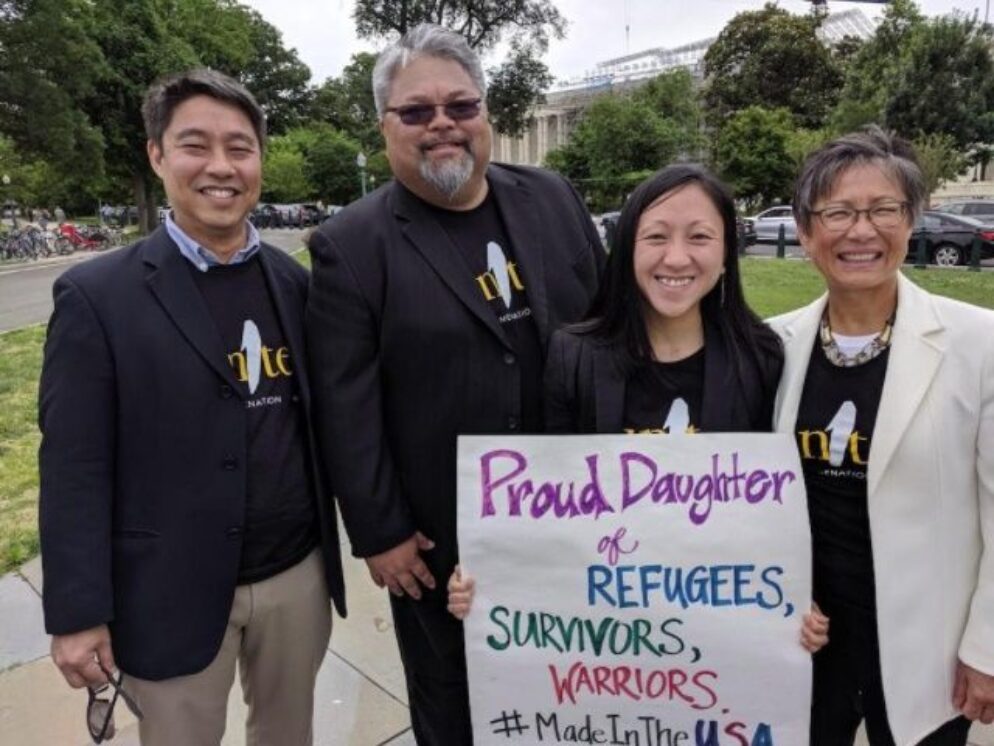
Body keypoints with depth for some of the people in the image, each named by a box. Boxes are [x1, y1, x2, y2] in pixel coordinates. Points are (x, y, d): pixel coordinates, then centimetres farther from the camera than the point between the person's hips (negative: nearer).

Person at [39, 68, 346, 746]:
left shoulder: (297, 283, 1)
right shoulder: (98, 295, -11)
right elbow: (75, 468, -10)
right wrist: (78, 612, -10)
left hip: (299, 575, 4)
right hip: (172, 593, -3)